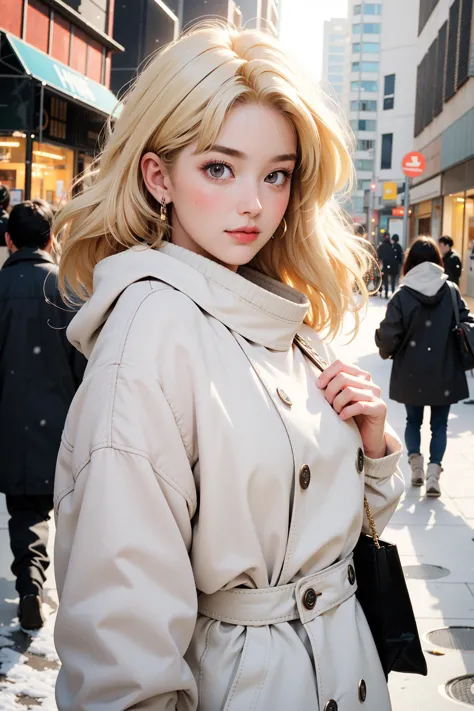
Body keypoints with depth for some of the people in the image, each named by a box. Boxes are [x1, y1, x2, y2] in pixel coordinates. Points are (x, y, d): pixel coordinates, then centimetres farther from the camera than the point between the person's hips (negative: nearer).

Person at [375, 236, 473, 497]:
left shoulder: (402, 296, -9)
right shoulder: (451, 292, -6)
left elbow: (388, 336, -13)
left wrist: (386, 350, 9)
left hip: (411, 373, 0)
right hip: (444, 373, 0)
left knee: (413, 420, 21)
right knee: (439, 424, 12)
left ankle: (415, 462, 8)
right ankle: (434, 471, -2)